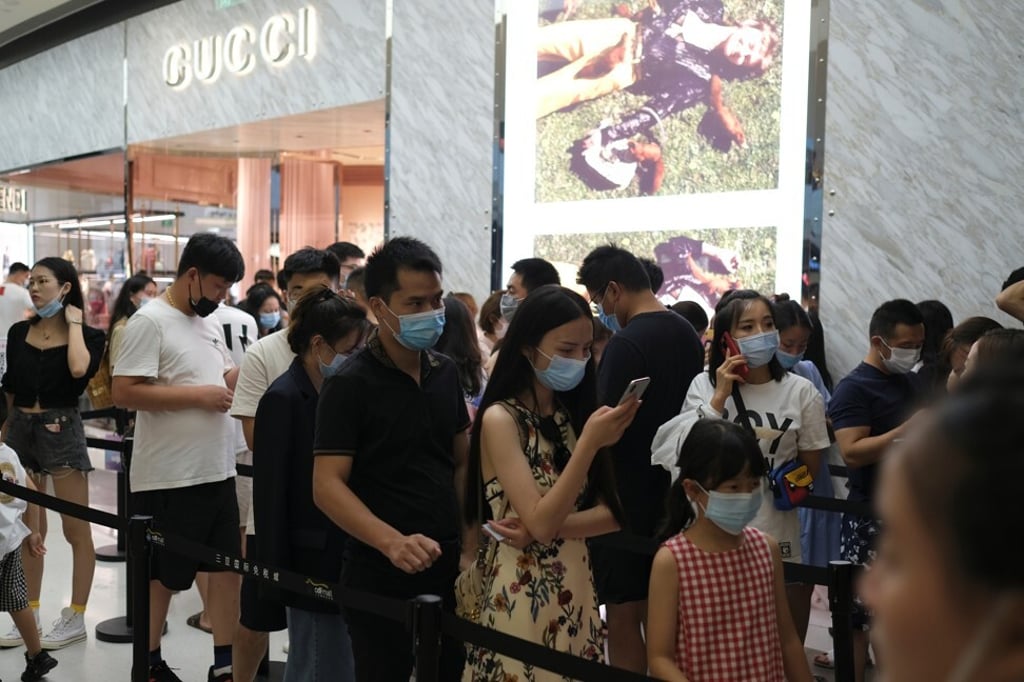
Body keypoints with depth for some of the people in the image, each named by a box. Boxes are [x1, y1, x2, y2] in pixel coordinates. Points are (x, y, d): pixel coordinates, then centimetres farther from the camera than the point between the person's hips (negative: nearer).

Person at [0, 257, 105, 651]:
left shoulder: (85, 334, -4)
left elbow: (78, 370, -25)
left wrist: (73, 323, -13)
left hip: (61, 430, -5)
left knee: (76, 531, 2)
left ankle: (75, 619, 12)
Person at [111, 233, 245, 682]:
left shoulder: (210, 323, 11)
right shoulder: (150, 321, -14)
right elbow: (123, 392, -21)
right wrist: (199, 396, -21)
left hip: (218, 471, 8)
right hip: (169, 478, -8)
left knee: (226, 566, 12)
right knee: (162, 575, 8)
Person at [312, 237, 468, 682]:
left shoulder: (446, 372, 6)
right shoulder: (350, 384, -11)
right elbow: (327, 486, -16)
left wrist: (468, 538, 1)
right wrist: (392, 542, -29)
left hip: (447, 564, 5)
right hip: (381, 573, -5)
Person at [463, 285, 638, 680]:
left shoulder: (573, 414, 7)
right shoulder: (500, 419, -12)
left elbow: (611, 513, 1)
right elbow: (540, 522, -19)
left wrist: (552, 526, -16)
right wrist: (590, 443, -25)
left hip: (577, 588, 6)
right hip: (523, 594, -6)